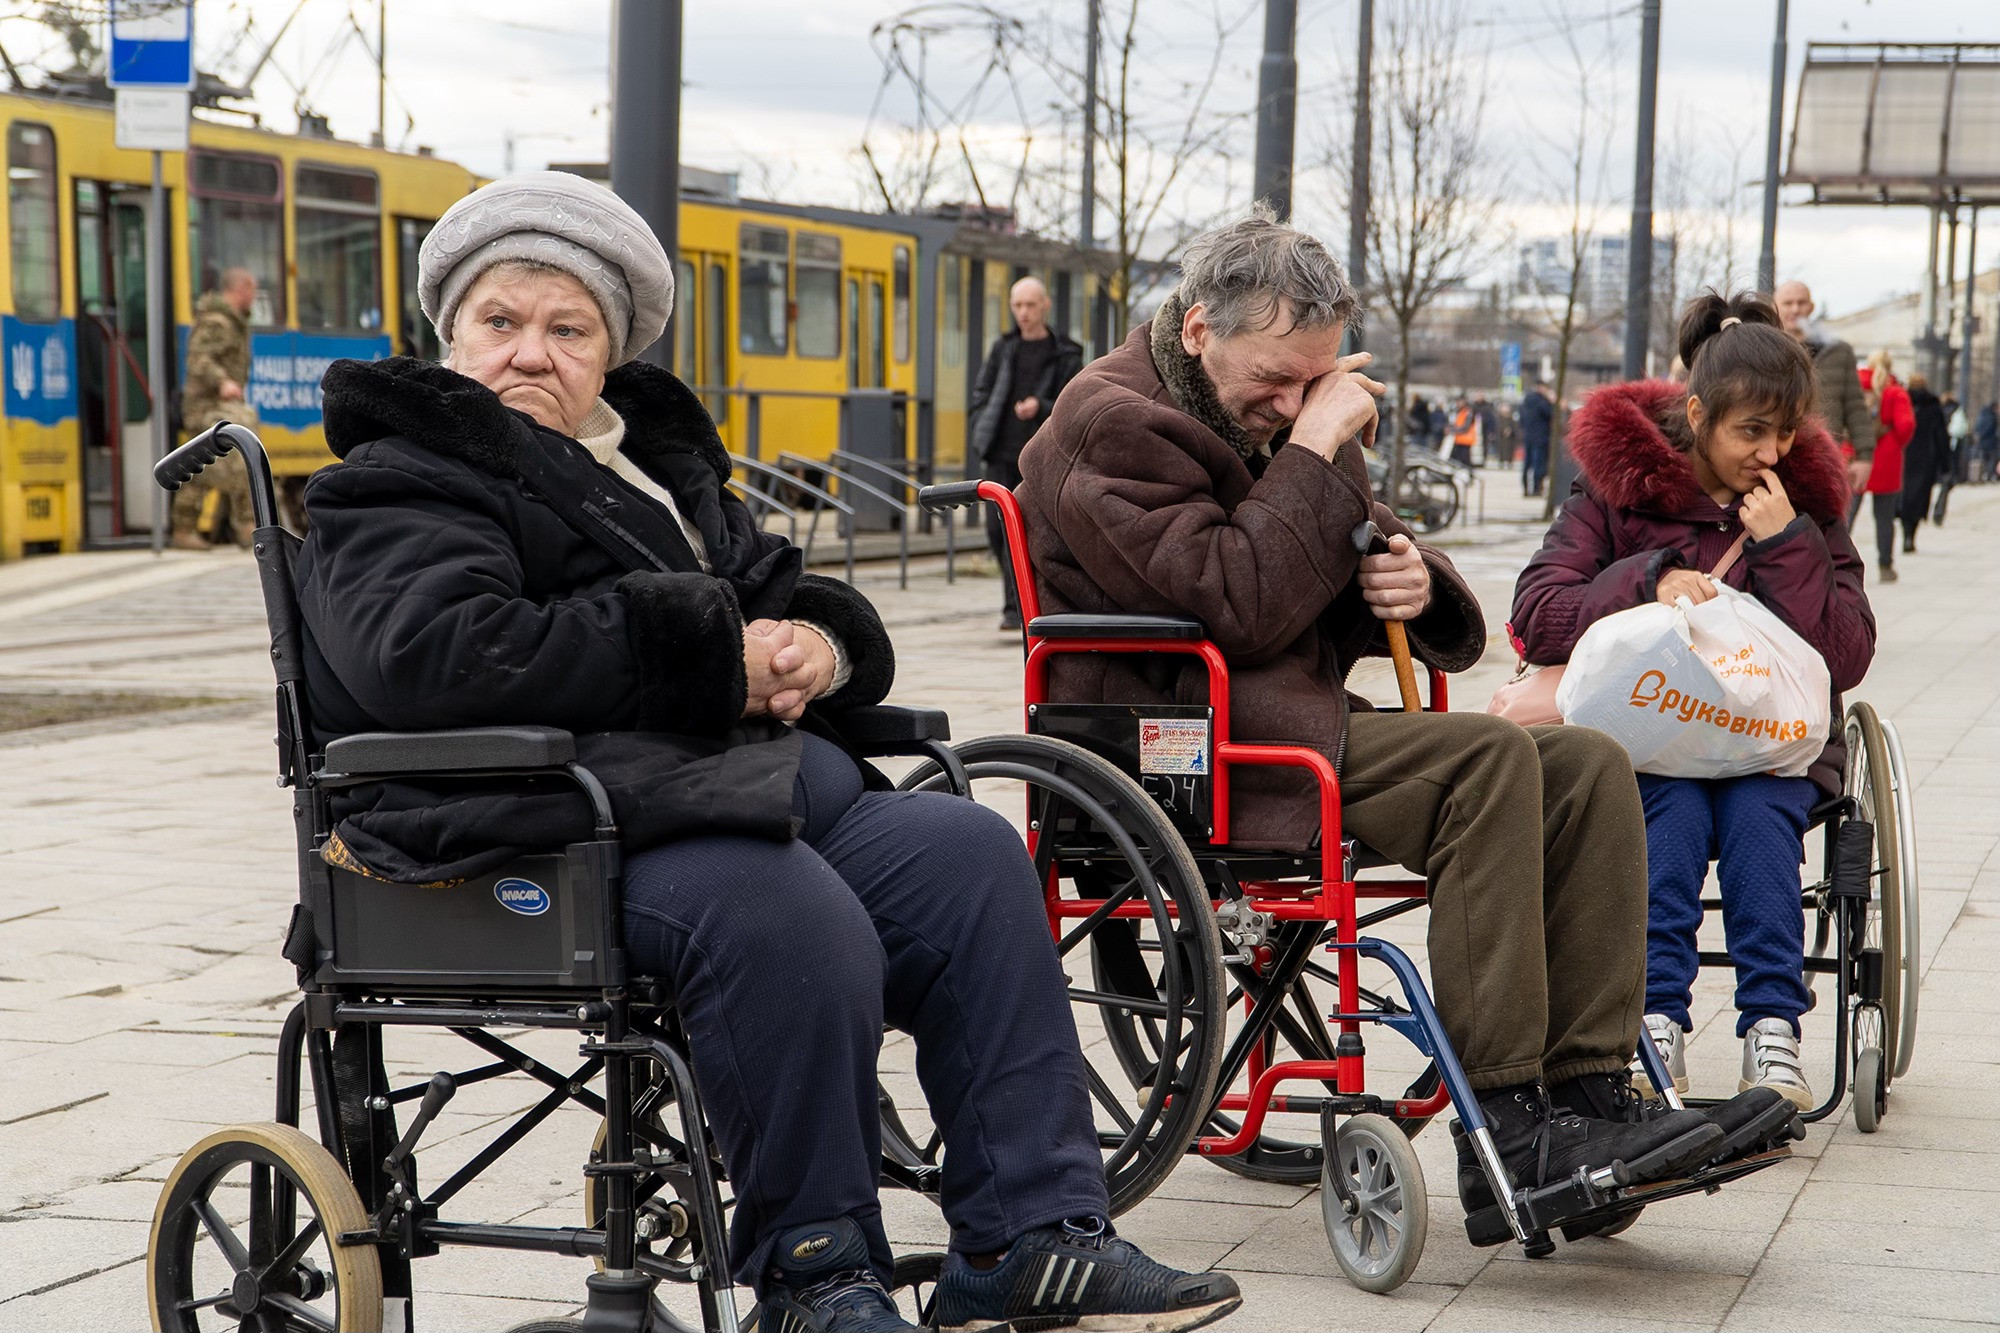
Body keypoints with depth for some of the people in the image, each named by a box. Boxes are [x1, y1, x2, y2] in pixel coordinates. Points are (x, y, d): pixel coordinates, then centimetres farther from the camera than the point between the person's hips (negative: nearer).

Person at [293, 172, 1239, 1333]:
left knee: (968, 854, -13)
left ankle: (1031, 1238, -11)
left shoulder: (663, 458, 28)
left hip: (746, 777, 8)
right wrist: (715, 658, -15)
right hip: (546, 821, -8)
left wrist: (819, 644, 3)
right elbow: (436, 655, -18)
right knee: (792, 916, -34)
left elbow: (778, 591, 34)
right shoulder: (401, 485, 2)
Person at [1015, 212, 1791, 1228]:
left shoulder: (1281, 416, 19)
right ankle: (1506, 1129, -29)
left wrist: (1414, 583, -1)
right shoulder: (1112, 424, -9)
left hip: (1295, 716, 9)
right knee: (1486, 760, -29)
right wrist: (1312, 449, -15)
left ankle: (1588, 1092, -15)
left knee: (1589, 768, -9)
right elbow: (1237, 605, -20)